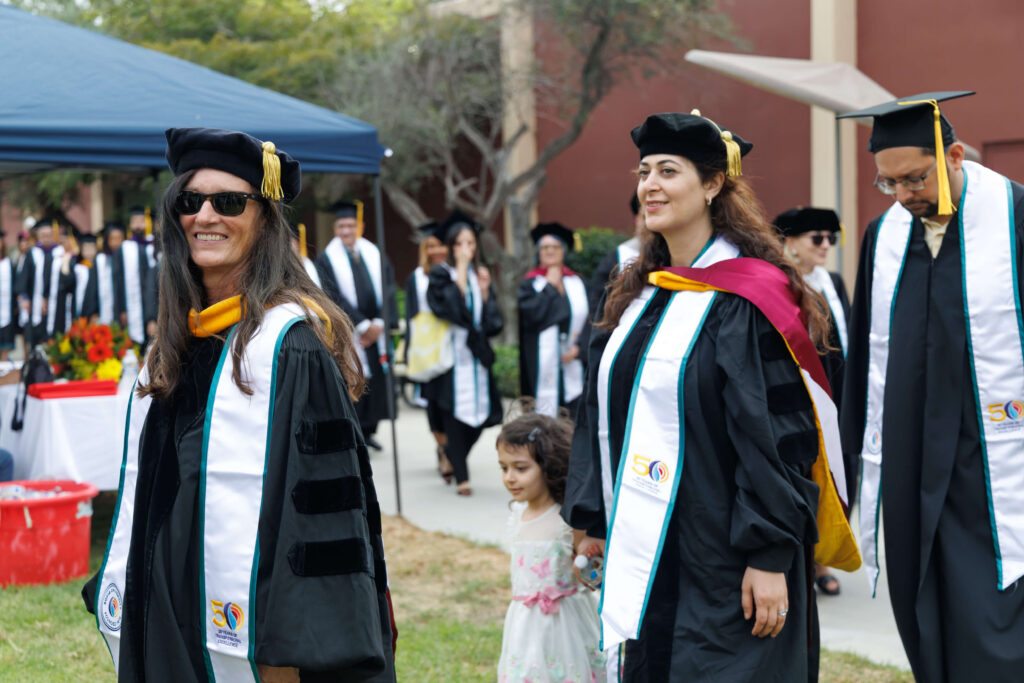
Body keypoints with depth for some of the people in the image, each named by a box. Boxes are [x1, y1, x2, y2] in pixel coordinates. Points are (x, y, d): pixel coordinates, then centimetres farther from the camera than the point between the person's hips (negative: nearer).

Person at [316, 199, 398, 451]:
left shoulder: (375, 255, 10)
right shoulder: (326, 259, -2)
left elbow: (388, 291, 4)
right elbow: (335, 297, -10)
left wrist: (380, 324, -11)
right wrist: (363, 325, -16)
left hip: (376, 332, 4)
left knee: (377, 381, 5)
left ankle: (368, 431, 17)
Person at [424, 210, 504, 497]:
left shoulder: (480, 275, 14)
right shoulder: (441, 275, -1)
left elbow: (493, 321, 9)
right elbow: (450, 306, -20)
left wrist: (485, 291, -5)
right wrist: (461, 269, -14)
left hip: (476, 355, 5)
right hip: (451, 353, -5)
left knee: (480, 415, 2)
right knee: (455, 414, -6)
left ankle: (453, 455, 30)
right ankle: (461, 477, 0)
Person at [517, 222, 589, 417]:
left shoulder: (577, 283, 13)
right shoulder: (530, 282, 7)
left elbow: (588, 319, 7)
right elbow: (532, 313, -12)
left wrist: (577, 345, -8)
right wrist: (550, 286, -1)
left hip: (573, 362, 2)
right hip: (543, 363, -2)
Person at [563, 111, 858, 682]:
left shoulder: (746, 297, -12)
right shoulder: (640, 292, 11)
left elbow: (780, 434, -17)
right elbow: (603, 412, 16)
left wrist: (770, 556, -20)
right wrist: (595, 522, 12)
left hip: (720, 561, -7)